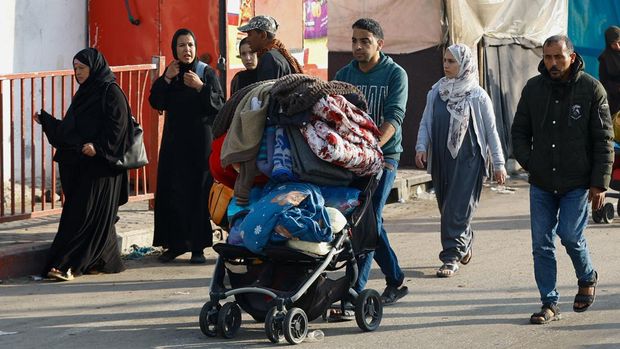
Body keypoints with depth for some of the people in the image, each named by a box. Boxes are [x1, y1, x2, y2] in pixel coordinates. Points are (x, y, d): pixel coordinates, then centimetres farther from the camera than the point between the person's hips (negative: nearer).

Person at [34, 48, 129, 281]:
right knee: (98, 216, 9)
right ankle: (103, 261, 15)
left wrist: (98, 146, -26)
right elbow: (69, 128, 21)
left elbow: (117, 126, -15)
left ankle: (67, 264, -17)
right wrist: (46, 120, 18)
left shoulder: (111, 93, -7)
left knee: (85, 215, -11)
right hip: (78, 164, 8)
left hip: (99, 164, -8)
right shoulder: (84, 93, 19)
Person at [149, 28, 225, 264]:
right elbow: (156, 103, -1)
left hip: (200, 140, -3)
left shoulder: (207, 73, -1)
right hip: (174, 140, 3)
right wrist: (166, 79, -12)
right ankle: (174, 244, 8)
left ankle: (197, 246, 0)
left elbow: (219, 104, -9)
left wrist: (201, 87, -21)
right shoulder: (170, 73, 9)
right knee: (172, 192, 0)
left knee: (199, 191, -4)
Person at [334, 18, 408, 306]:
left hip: (384, 155, -5)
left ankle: (353, 291, -12)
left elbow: (394, 117, -14)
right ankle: (396, 280, 25)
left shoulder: (395, 74, -3)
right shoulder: (344, 75, 9)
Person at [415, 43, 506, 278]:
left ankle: (451, 257, -7)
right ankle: (465, 243, 33)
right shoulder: (436, 92, 8)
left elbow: (491, 131, 0)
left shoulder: (477, 96, -3)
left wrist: (498, 163, 0)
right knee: (445, 205, 11)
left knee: (458, 209, -10)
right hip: (441, 159, 5)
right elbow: (426, 123, 12)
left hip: (467, 161, -5)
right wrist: (421, 147, -6)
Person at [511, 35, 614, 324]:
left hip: (577, 183, -3)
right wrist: (527, 162, -1)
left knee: (570, 235, -9)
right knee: (541, 243, 0)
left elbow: (603, 140, -4)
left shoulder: (591, 89, -5)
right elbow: (519, 131, 15)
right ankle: (549, 304, 7)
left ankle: (587, 279, 22)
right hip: (541, 184, 4)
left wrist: (600, 182, -9)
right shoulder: (533, 89, 5)